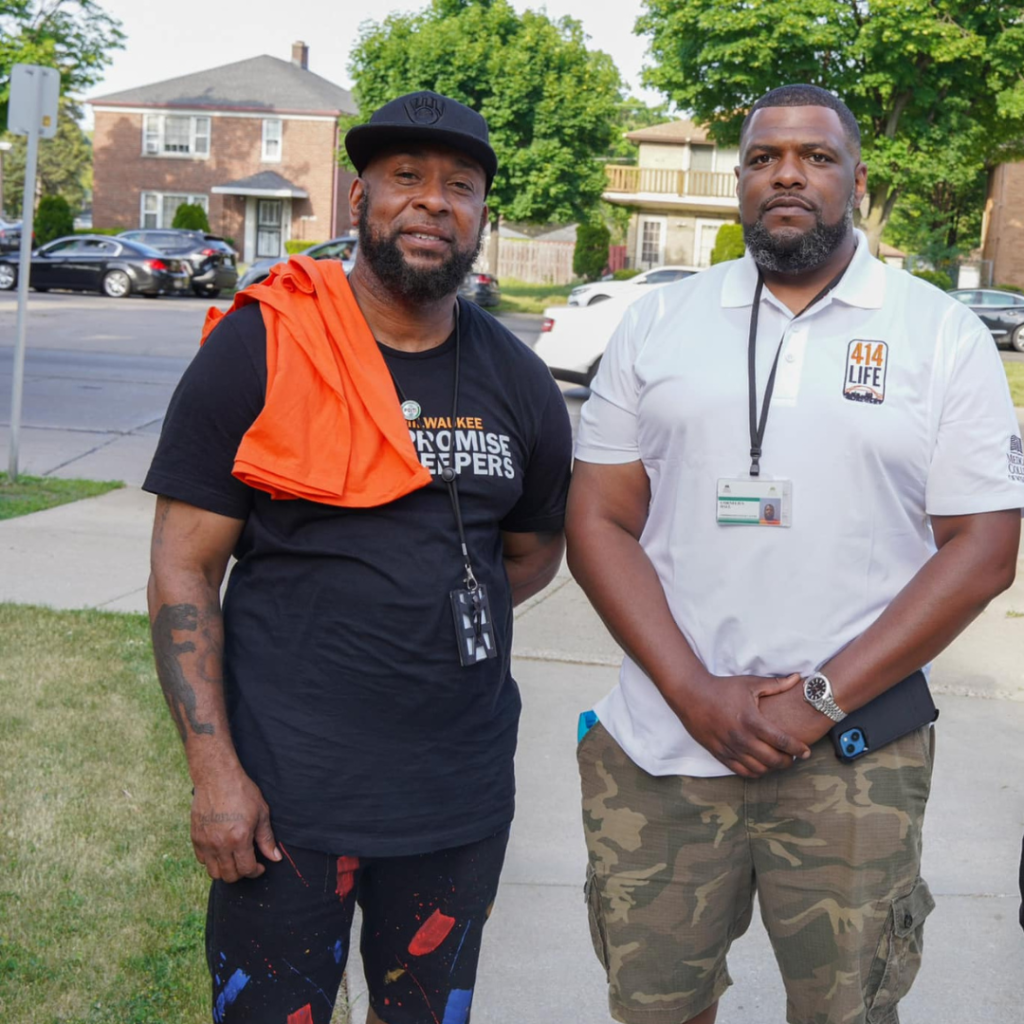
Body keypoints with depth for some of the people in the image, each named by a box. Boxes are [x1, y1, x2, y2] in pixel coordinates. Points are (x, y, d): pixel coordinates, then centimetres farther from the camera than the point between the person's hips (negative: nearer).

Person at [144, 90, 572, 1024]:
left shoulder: (518, 383, 4)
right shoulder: (260, 350, -7)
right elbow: (183, 571, -8)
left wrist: (426, 617, 4)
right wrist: (214, 769, -13)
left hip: (462, 795, 4)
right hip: (287, 791, -4)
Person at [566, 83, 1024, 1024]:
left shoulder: (943, 335, 1)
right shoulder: (658, 325, 6)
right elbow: (599, 521, 2)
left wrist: (823, 700, -12)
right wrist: (699, 696, -10)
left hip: (853, 760, -1)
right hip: (661, 745, 2)